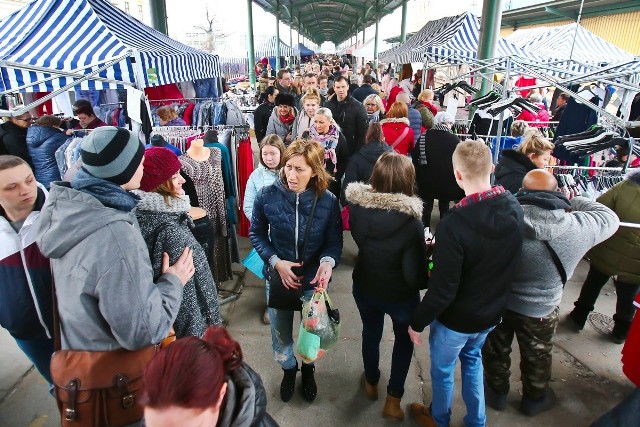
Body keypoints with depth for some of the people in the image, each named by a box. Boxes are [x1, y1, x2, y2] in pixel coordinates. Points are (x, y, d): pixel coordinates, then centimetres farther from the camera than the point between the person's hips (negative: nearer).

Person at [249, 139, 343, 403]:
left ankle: (308, 369, 56)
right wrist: (276, 262, -19)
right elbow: (256, 233, -5)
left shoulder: (328, 202, -18)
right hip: (278, 277, 1)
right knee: (281, 334, 21)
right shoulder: (267, 196, -18)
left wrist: (327, 261, -33)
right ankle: (289, 369, 55)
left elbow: (335, 241, -11)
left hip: (314, 279, 0)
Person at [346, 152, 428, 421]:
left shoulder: (357, 206, -19)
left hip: (364, 288, 3)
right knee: (404, 339, 27)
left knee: (370, 333, 30)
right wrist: (426, 252, -8)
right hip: (400, 295, -3)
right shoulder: (410, 220, -31)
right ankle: (393, 399, 37)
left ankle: (371, 382, 55)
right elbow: (413, 275, -26)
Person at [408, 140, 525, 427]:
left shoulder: (454, 224, -33)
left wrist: (417, 323, -11)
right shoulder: (515, 208, -13)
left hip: (456, 318, -6)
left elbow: (442, 290, -27)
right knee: (472, 360, 31)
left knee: (443, 370, 21)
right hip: (492, 312, 6)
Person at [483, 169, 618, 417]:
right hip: (539, 310, 1)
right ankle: (534, 400, 53)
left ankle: (496, 393, 49)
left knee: (496, 350, 26)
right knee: (536, 357, 28)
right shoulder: (577, 227, -22)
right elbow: (609, 218, 1)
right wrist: (574, 201, 12)